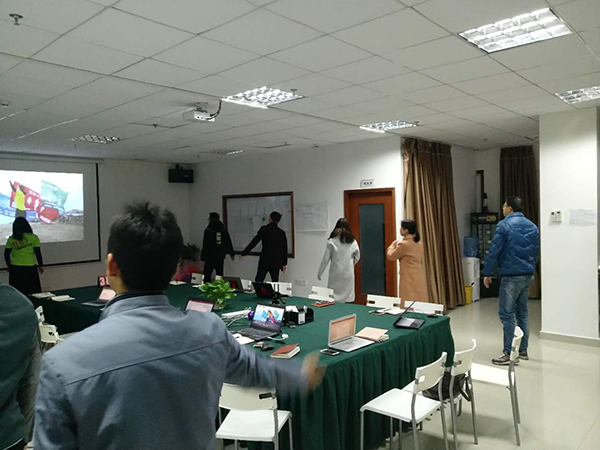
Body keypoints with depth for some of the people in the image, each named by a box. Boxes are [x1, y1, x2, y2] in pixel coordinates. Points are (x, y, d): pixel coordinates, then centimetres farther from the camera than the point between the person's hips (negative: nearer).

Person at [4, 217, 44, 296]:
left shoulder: (11, 239, 4)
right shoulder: (33, 237, -4)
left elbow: (6, 254, 5)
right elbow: (38, 253, -4)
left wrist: (9, 266, 19)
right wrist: (40, 265, 8)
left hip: (15, 268, 3)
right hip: (30, 268, -3)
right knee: (32, 292, 4)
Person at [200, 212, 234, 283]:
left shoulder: (208, 230, -11)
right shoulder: (224, 230, 4)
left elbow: (205, 246, -11)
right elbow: (228, 243, 10)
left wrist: (203, 257, -7)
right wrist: (232, 254, 18)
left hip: (210, 257, -5)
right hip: (220, 257, 5)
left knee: (207, 275, 2)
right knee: (220, 275, 10)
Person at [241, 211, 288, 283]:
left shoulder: (263, 229, -4)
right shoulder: (281, 233, 2)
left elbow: (254, 242, -3)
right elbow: (284, 249, 7)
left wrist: (244, 253, 5)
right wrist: (284, 264, 16)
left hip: (264, 261, -2)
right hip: (276, 262, 2)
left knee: (258, 282, 3)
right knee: (275, 283, 7)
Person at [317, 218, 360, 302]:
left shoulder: (331, 242, -8)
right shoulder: (353, 242, -1)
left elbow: (326, 258, -4)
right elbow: (357, 257, 11)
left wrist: (320, 273, 6)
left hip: (336, 274, -2)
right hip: (348, 274, 2)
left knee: (333, 300, 5)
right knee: (348, 299, 7)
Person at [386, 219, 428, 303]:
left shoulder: (404, 244, -16)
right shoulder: (419, 243, 9)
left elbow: (391, 256, -4)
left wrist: (393, 245, 13)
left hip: (409, 278, -8)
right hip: (419, 276, 8)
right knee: (419, 301, 9)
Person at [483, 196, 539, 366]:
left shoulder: (504, 225, -10)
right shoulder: (532, 226, 11)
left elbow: (494, 251, -12)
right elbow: (536, 252, 16)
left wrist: (487, 273, -5)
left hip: (511, 275, -8)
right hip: (527, 275, 8)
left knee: (507, 314, -4)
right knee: (523, 312, 14)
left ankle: (509, 353, -3)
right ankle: (523, 350, 19)